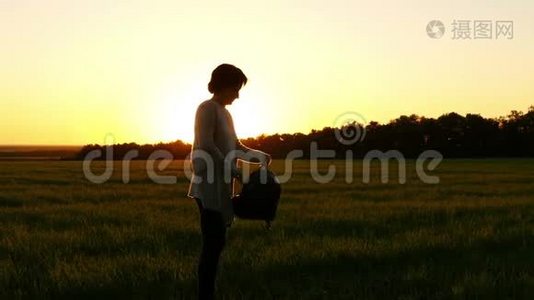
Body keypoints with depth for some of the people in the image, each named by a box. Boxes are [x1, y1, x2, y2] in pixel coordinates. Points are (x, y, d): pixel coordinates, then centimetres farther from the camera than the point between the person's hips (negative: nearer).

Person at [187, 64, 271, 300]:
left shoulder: (224, 112, 20)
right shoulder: (208, 108, -7)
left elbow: (236, 147, 21)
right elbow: (206, 145, -18)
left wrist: (260, 156, 3)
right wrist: (233, 171, -17)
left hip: (222, 187, 9)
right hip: (210, 187, -9)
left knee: (216, 243, 8)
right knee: (213, 244, -11)